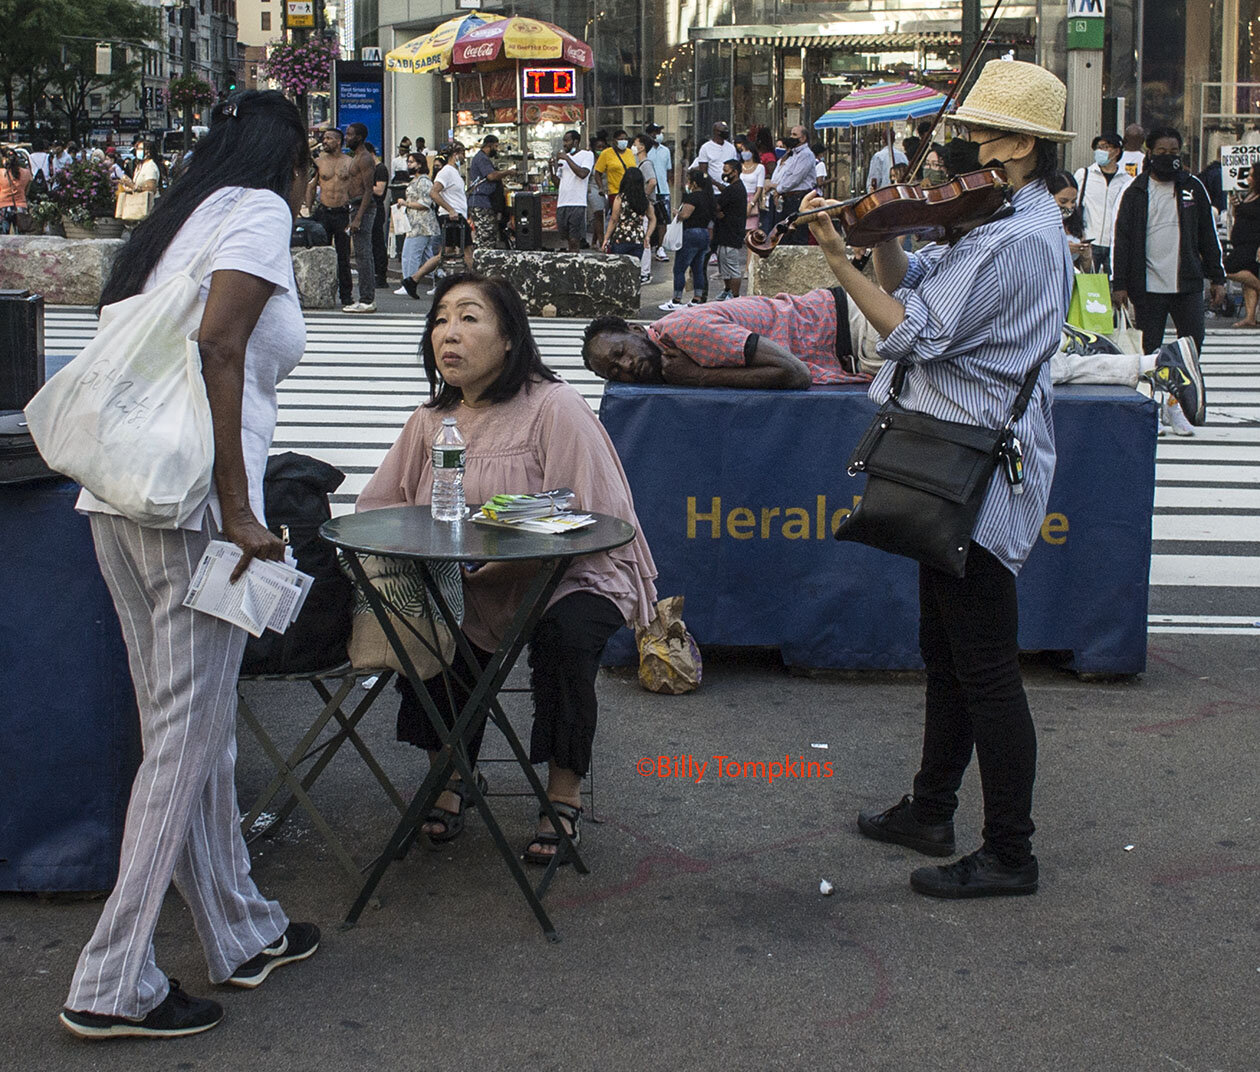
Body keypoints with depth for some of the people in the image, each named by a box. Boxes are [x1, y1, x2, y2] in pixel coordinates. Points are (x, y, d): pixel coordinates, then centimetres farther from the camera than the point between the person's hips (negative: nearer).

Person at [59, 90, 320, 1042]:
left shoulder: (180, 216, 23)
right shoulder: (261, 210, 0)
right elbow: (218, 350, -15)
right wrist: (238, 508, -16)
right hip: (188, 501, -9)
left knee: (196, 727, 15)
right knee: (185, 739, -2)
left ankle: (244, 933, 28)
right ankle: (114, 983, 3)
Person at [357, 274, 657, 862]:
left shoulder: (553, 407, -12)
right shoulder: (431, 419, 7)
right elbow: (378, 507, 10)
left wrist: (490, 570, -28)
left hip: (573, 576, -5)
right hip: (472, 592, 5)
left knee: (564, 632, -33)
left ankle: (565, 793, -12)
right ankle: (449, 771, -1)